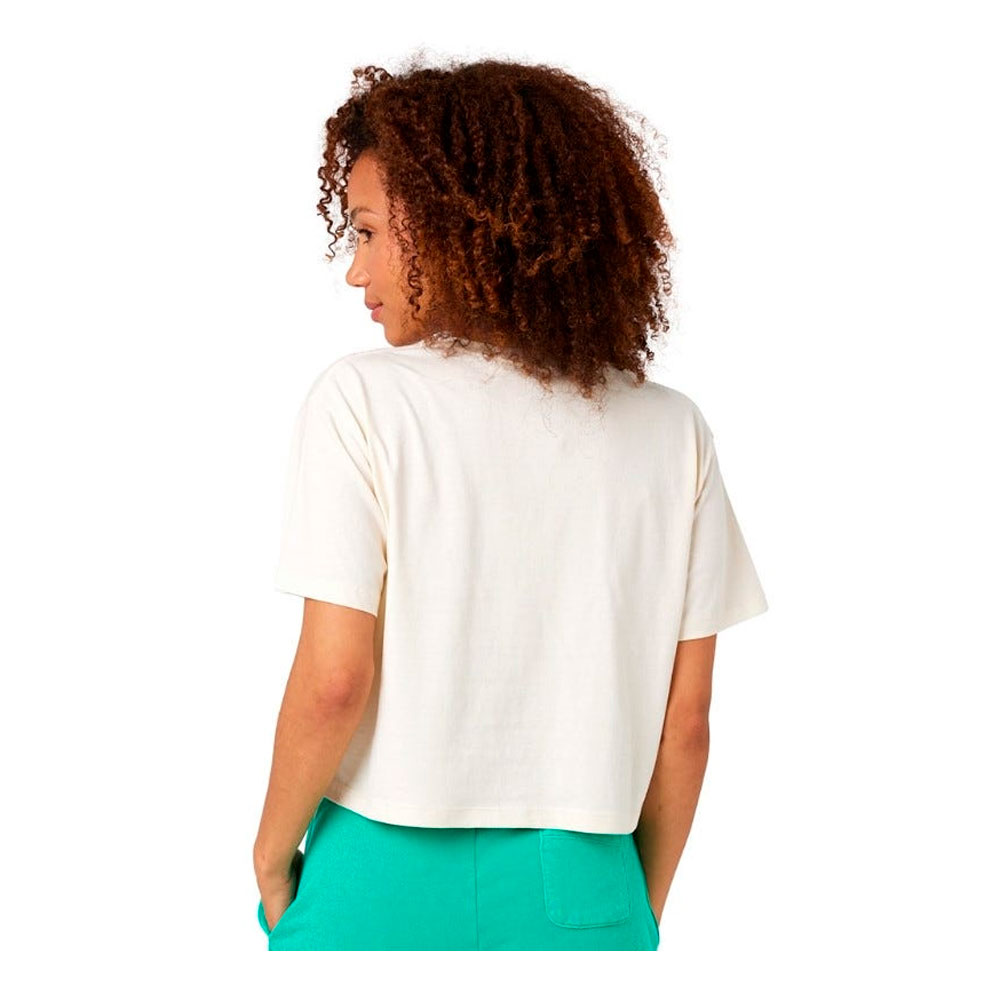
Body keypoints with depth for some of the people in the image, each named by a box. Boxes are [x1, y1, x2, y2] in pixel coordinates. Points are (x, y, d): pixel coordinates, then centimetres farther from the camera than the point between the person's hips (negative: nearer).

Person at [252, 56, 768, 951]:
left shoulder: (363, 400, -11)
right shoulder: (673, 431, -1)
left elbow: (334, 683, -14)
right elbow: (685, 723, 2)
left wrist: (272, 857, 3)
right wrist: (642, 910, 14)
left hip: (387, 888, -3)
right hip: (582, 895, 3)